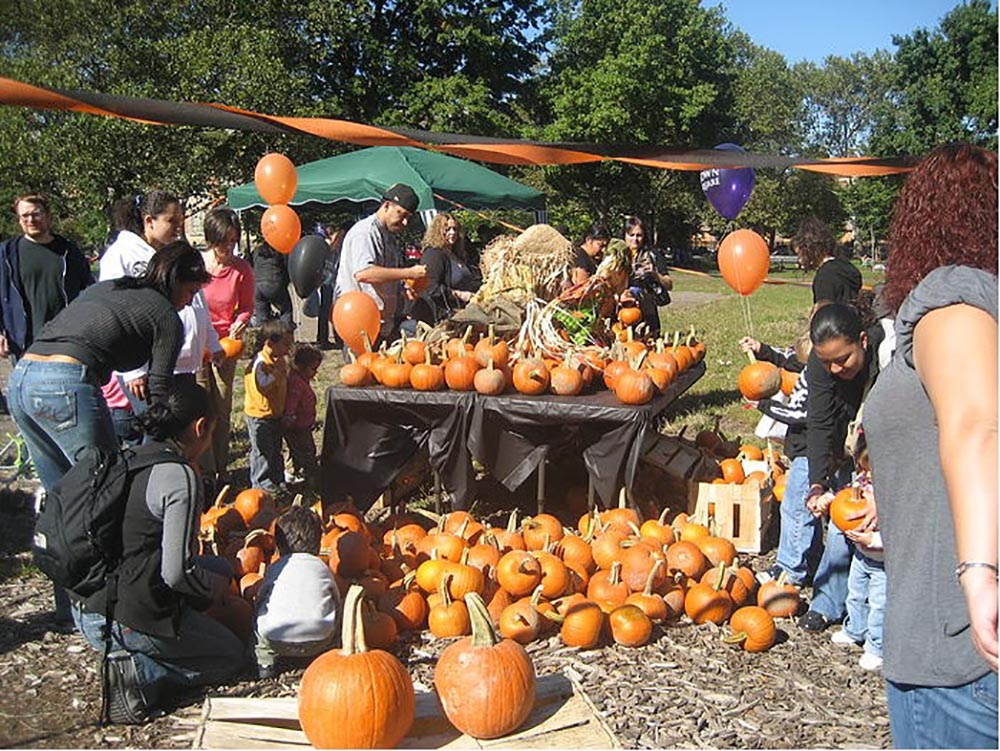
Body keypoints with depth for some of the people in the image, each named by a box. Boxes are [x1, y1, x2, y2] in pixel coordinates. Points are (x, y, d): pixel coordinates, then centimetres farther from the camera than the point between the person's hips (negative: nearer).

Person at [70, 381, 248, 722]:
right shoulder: (180, 477, -17)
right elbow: (176, 573, -21)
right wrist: (214, 587, 0)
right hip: (125, 621, -8)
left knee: (219, 568, 23)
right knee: (234, 656, 14)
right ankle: (137, 672, -6)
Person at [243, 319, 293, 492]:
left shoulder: (280, 361, 6)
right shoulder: (260, 363, -22)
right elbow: (262, 385, -33)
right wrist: (278, 371, -31)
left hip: (276, 414, 9)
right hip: (259, 415, -9)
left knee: (275, 450, 18)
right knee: (263, 451, 0)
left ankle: (278, 480, 29)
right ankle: (261, 483, 10)